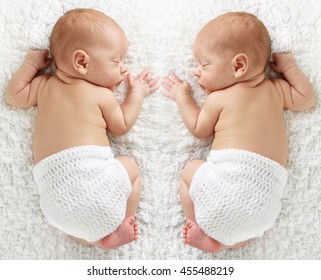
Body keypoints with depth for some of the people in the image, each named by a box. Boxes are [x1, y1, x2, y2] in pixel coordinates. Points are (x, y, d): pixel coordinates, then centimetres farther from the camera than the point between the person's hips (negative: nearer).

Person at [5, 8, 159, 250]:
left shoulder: (45, 85, 17)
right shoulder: (102, 95, 5)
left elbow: (14, 95, 29)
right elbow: (121, 126, 17)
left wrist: (31, 63, 35)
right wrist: (137, 94, 26)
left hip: (52, 184, 5)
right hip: (90, 171, -4)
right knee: (130, 167, 19)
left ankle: (93, 236, 5)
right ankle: (117, 228, 14)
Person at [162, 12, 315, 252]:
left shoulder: (218, 98, 4)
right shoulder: (275, 88, 14)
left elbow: (199, 129, 18)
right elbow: (306, 99, 27)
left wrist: (182, 97, 30)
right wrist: (289, 66, 28)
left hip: (230, 175, -5)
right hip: (268, 193, 5)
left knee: (191, 171, 21)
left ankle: (201, 228, 13)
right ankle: (220, 242, 7)